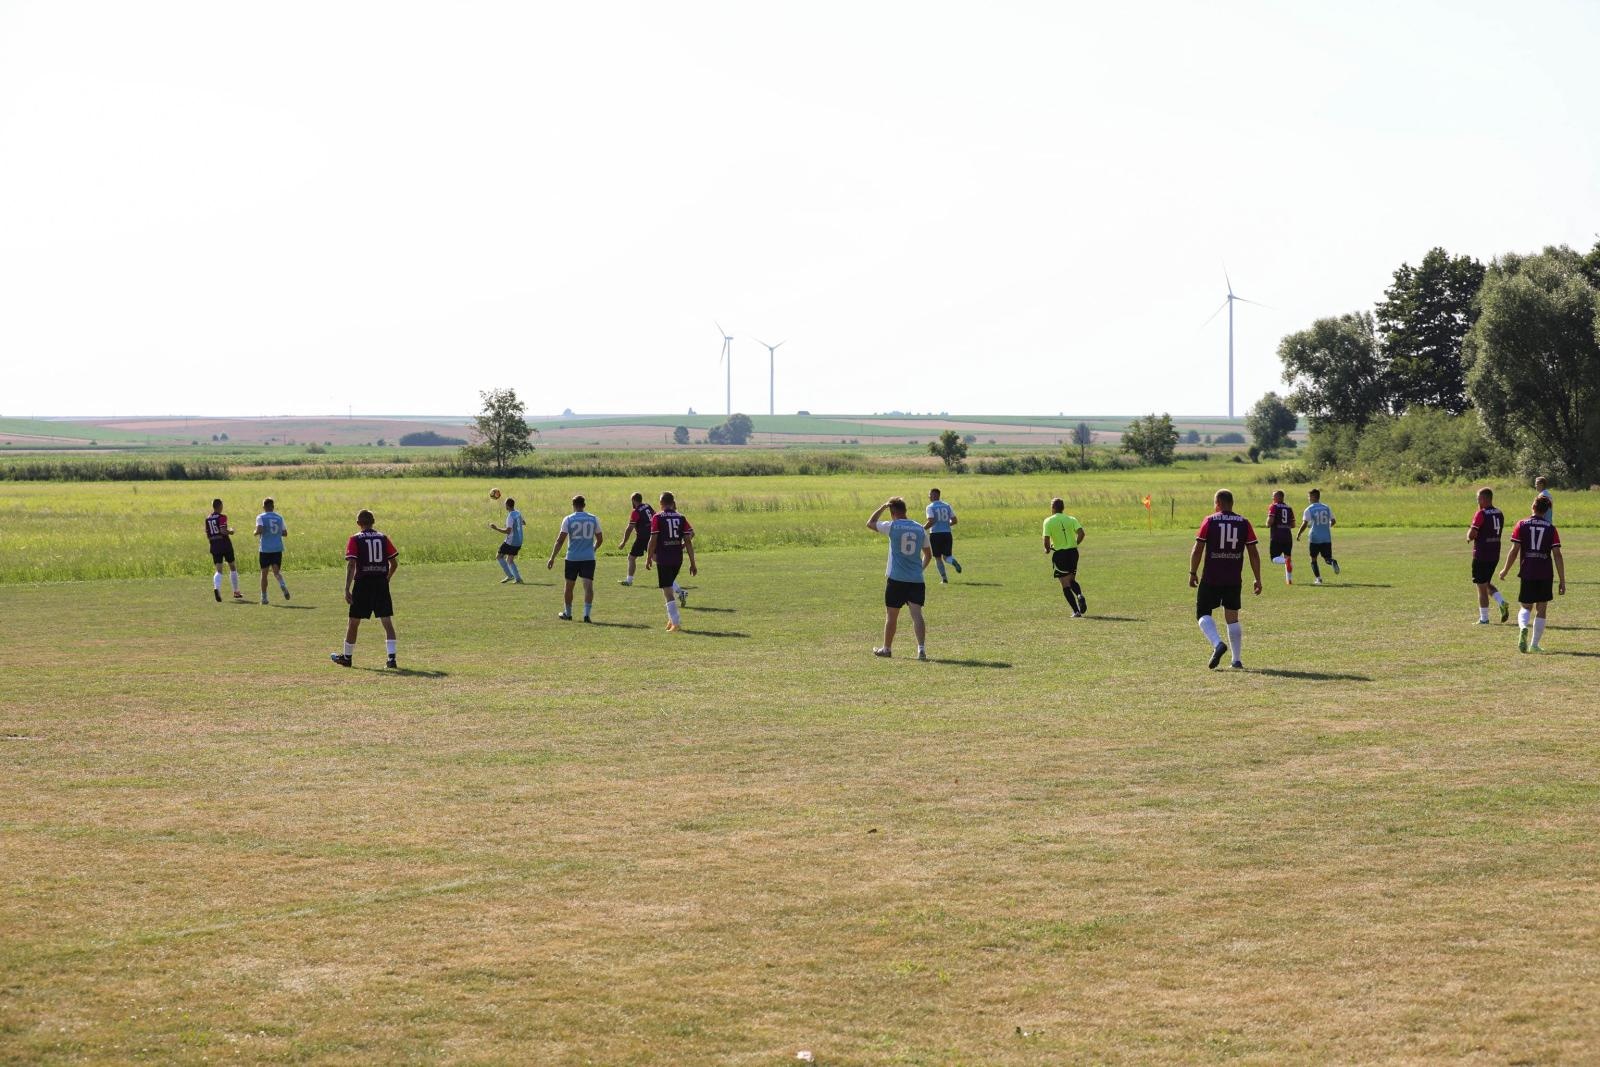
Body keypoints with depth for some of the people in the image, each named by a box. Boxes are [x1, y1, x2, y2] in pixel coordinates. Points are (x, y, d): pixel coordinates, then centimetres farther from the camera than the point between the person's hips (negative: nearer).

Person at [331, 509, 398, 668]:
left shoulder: (355, 539, -2)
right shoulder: (383, 538, 7)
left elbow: (351, 564, -11)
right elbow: (394, 563, 7)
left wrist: (347, 589, -13)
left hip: (363, 583, -2)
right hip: (382, 583, 2)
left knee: (354, 622, 11)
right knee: (387, 621, 1)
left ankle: (347, 657, 23)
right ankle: (391, 658, -10)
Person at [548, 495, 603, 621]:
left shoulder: (568, 519, -3)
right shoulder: (593, 519, 4)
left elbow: (560, 540, -6)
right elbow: (600, 539, 10)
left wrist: (552, 558, -2)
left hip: (572, 558, -1)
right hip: (589, 558, 1)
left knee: (569, 586, 15)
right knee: (588, 586, -5)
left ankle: (567, 613, 28)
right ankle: (587, 614, -18)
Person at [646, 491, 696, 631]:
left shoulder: (657, 517, -5)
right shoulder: (681, 518, 5)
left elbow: (653, 540, -9)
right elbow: (688, 541, 2)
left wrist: (648, 559, 2)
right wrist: (692, 563, 6)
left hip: (663, 559, -5)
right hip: (678, 559, 5)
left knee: (667, 590, 0)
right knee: (669, 584, 23)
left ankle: (676, 621, -6)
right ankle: (672, 618, 19)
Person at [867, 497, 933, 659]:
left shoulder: (892, 527, -6)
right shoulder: (920, 529, 7)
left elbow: (870, 524, 9)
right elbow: (928, 555, 15)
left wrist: (883, 507, 17)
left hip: (896, 579, -3)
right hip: (916, 579, 3)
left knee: (891, 615, 10)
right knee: (916, 613, -5)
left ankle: (887, 649, 23)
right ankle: (921, 649, -19)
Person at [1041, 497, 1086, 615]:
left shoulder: (1048, 521, -4)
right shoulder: (1071, 519, 4)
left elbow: (1046, 540, -13)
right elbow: (1081, 533, -9)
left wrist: (1047, 549, 8)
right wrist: (1075, 544, 8)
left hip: (1059, 553, -4)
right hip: (1073, 552, 4)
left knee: (1066, 585, 3)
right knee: (1072, 580, 22)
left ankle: (1076, 611, -6)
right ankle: (1080, 595, -9)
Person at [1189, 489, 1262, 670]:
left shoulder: (1210, 521, -3)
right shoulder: (1244, 523, 4)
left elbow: (1198, 549, -6)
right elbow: (1253, 553, 2)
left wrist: (1193, 573, 3)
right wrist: (1258, 579, 7)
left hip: (1211, 579, -3)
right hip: (1234, 580, 3)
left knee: (1203, 613, 7)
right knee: (1232, 617, 13)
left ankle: (1217, 644, -19)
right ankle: (1237, 660, 13)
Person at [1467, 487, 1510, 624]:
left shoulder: (1481, 514, -15)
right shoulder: (1499, 514, 9)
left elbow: (1471, 535, -21)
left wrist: (1469, 534, 3)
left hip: (1481, 555, -7)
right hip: (1495, 555, 7)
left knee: (1482, 587, 1)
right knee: (1487, 584, 22)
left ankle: (1484, 618, 4)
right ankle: (1502, 603, 0)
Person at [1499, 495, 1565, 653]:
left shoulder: (1522, 525, 0)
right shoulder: (1551, 528, 1)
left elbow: (1514, 550, -5)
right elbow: (1557, 555, -4)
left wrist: (1505, 570, 8)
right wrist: (1562, 581, -1)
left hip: (1527, 573, 0)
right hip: (1545, 574, 0)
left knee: (1526, 607, 12)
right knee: (1541, 609, 12)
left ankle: (1523, 627, -20)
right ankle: (1535, 644, 11)